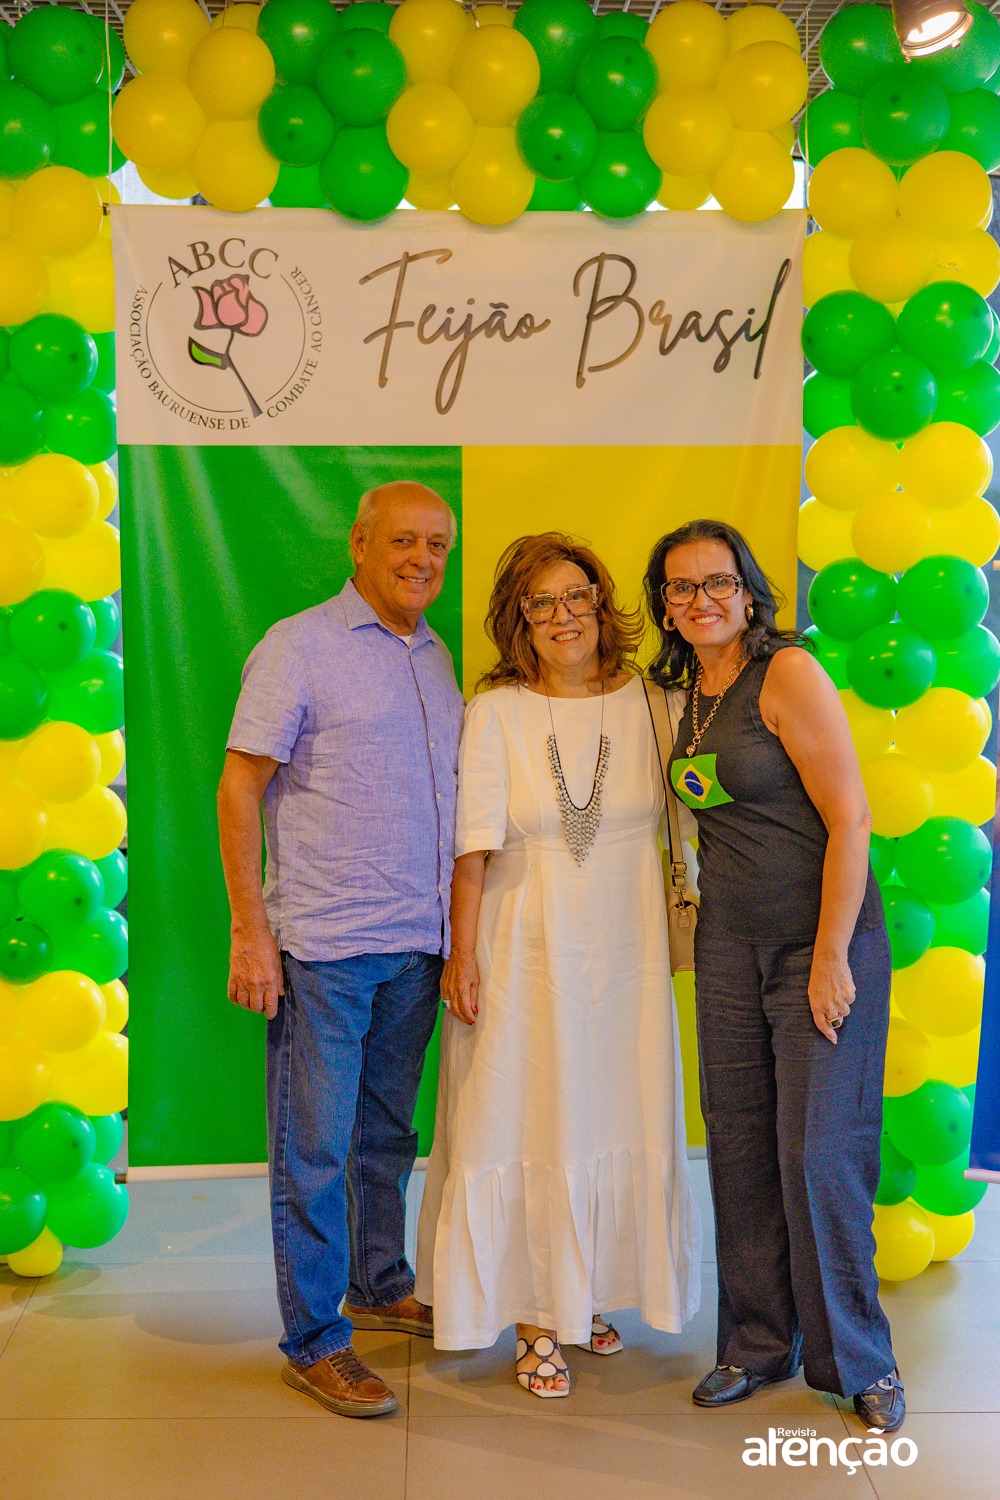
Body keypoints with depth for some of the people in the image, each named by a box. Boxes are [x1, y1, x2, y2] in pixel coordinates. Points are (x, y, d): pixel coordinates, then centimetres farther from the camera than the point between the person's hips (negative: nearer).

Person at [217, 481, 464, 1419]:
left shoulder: (436, 657, 13)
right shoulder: (299, 647, -6)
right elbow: (239, 790, -8)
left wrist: (451, 932, 15)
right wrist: (250, 930, -14)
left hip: (416, 946, 6)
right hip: (325, 949, -6)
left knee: (387, 1133, 19)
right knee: (315, 1148, 2)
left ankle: (380, 1287, 36)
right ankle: (312, 1342, 14)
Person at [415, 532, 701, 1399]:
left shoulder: (645, 702, 1)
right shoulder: (496, 712, -6)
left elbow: (677, 823, 7)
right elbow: (474, 846, -9)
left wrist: (682, 933, 6)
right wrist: (463, 956, -12)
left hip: (626, 951, 3)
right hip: (527, 953, -3)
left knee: (619, 1123, 12)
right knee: (529, 1125, 3)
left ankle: (591, 1294, 33)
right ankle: (536, 1321, 20)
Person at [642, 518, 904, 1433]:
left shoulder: (788, 673, -12)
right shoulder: (689, 695, 9)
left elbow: (850, 821, -15)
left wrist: (831, 958, -16)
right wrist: (694, 916, 12)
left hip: (822, 942, -6)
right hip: (729, 945, 6)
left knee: (819, 1154, -2)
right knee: (739, 1145, 9)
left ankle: (860, 1364, 18)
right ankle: (758, 1346, 25)